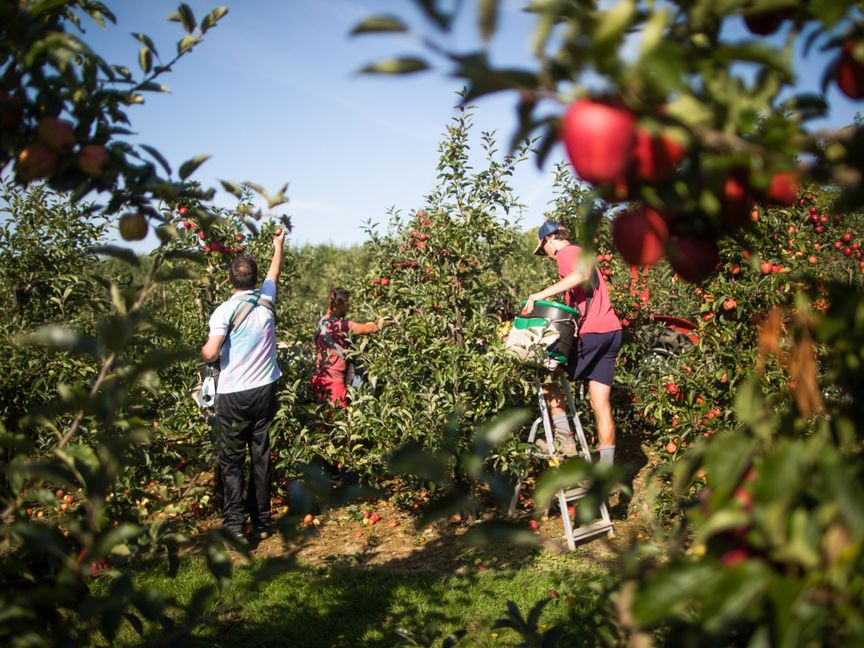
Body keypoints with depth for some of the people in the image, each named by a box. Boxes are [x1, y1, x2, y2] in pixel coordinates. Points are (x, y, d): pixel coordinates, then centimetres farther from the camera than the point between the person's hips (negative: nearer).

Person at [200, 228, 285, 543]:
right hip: (265, 390, 4)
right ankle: (261, 521, 18)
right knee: (261, 455, 12)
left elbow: (210, 353, -20)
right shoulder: (266, 301, 1)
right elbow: (274, 273, 22)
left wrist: (201, 349, 4)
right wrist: (278, 243, 38)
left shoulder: (225, 311, -14)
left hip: (234, 395, -4)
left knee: (231, 460, 3)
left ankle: (234, 525, -3)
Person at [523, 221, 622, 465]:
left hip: (591, 332, -9)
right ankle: (606, 470, 5)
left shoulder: (566, 252, -2)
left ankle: (564, 438, -3)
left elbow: (582, 275, -24)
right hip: (611, 331, 9)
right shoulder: (580, 254, 28)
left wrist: (541, 294, -28)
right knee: (600, 402, 6)